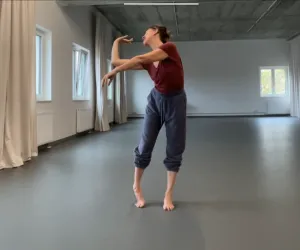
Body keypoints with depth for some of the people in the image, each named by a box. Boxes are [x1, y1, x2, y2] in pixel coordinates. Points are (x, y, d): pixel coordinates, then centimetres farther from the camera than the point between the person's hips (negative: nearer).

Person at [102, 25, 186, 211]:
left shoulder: (170, 47, -15)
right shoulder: (148, 63, 1)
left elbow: (139, 59, -24)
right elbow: (116, 61, 1)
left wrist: (113, 73, -21)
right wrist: (117, 41, 14)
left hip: (175, 102, -4)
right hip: (156, 100, 4)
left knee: (175, 151, 3)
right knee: (145, 147, 4)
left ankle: (168, 195, 17)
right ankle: (137, 187, 25)